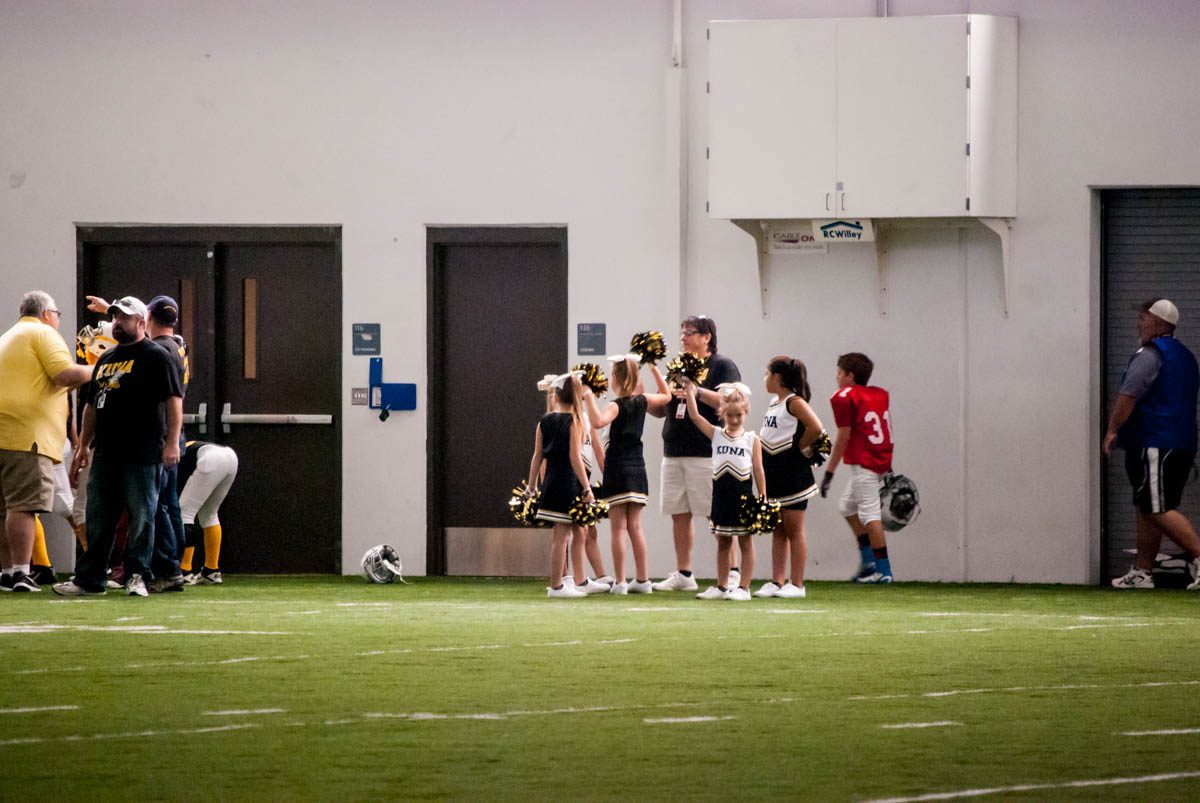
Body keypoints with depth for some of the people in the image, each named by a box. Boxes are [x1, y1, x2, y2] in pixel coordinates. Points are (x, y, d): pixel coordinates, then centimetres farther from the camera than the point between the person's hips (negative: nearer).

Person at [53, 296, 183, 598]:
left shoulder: (155, 357, -3)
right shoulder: (106, 360, 20)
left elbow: (174, 400, -9)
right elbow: (92, 405, 26)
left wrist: (172, 442, -18)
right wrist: (83, 446, 22)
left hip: (143, 455, -7)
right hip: (105, 454, 7)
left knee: (141, 517, -5)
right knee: (97, 519, 7)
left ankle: (136, 576, 2)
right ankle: (88, 579, 10)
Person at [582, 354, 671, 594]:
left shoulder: (617, 406, -14)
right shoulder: (642, 401, 3)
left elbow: (598, 421, -36)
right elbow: (666, 396, 24)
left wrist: (589, 397, -26)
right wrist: (653, 368, 27)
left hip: (617, 469, -6)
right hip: (637, 469, 6)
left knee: (619, 528, -4)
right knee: (635, 526, 13)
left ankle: (620, 582, -6)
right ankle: (642, 579, 13)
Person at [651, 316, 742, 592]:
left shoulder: (723, 366, -1)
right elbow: (661, 409, 21)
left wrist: (698, 392, -24)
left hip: (708, 452, -7)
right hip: (674, 453, 7)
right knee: (679, 514, 8)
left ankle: (731, 574, -4)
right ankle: (683, 574, 15)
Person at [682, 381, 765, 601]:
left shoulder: (752, 440, 0)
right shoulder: (716, 435, 6)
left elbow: (758, 470, 0)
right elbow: (695, 416, -1)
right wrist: (690, 392, -6)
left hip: (743, 494, -3)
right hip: (721, 491, 3)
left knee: (746, 541, 2)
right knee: (723, 542, 11)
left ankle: (743, 587, 4)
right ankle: (721, 587, 18)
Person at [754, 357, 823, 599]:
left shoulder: (794, 402, -13)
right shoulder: (774, 402, 13)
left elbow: (815, 428, -25)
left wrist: (800, 448, -12)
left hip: (792, 471, -9)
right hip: (773, 472, 9)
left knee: (793, 529, -3)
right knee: (777, 531, 10)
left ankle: (797, 585, 1)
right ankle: (777, 582, 13)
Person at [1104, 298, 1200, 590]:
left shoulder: (1149, 355, -10)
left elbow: (1129, 395, -16)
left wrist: (1112, 429, -7)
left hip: (1154, 445, -10)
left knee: (1159, 510, -13)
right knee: (1146, 510, 12)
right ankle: (1142, 572, 12)